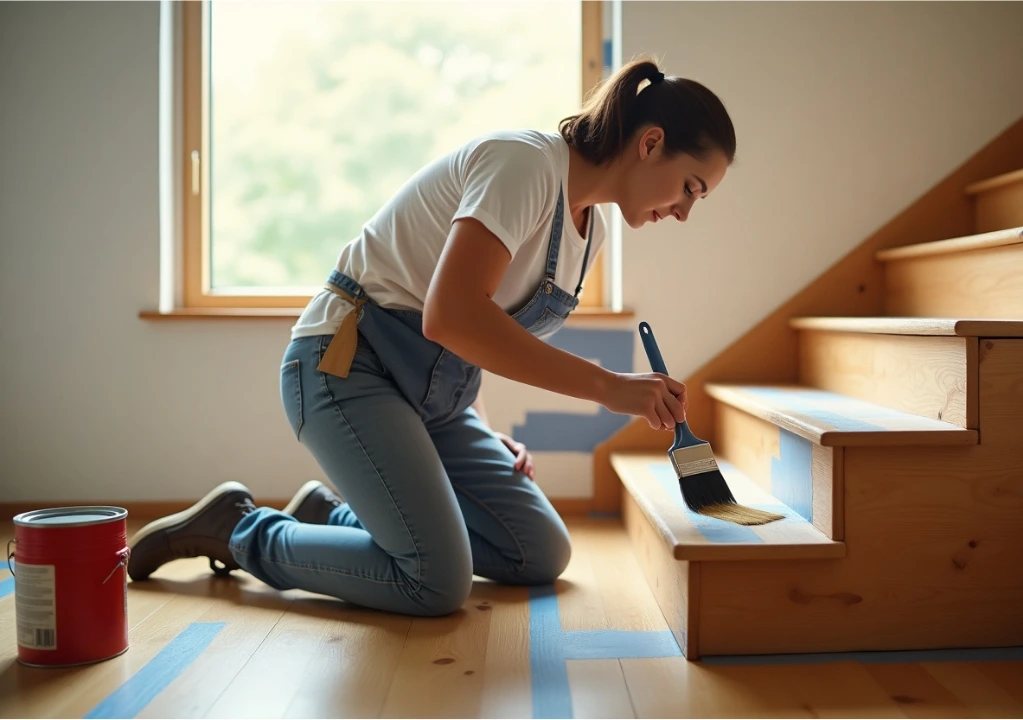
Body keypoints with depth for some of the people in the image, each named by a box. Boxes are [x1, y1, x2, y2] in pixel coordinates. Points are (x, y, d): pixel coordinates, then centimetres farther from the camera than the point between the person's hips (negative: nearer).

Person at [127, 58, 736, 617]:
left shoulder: (590, 228, 9)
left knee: (544, 555, 3)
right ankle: (239, 529, 3)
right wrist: (606, 386, -29)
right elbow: (452, 316, -32)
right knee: (438, 584, -19)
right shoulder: (525, 161, -18)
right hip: (347, 364, -9)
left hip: (434, 391, 9)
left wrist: (485, 435, 6)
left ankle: (332, 515, 14)